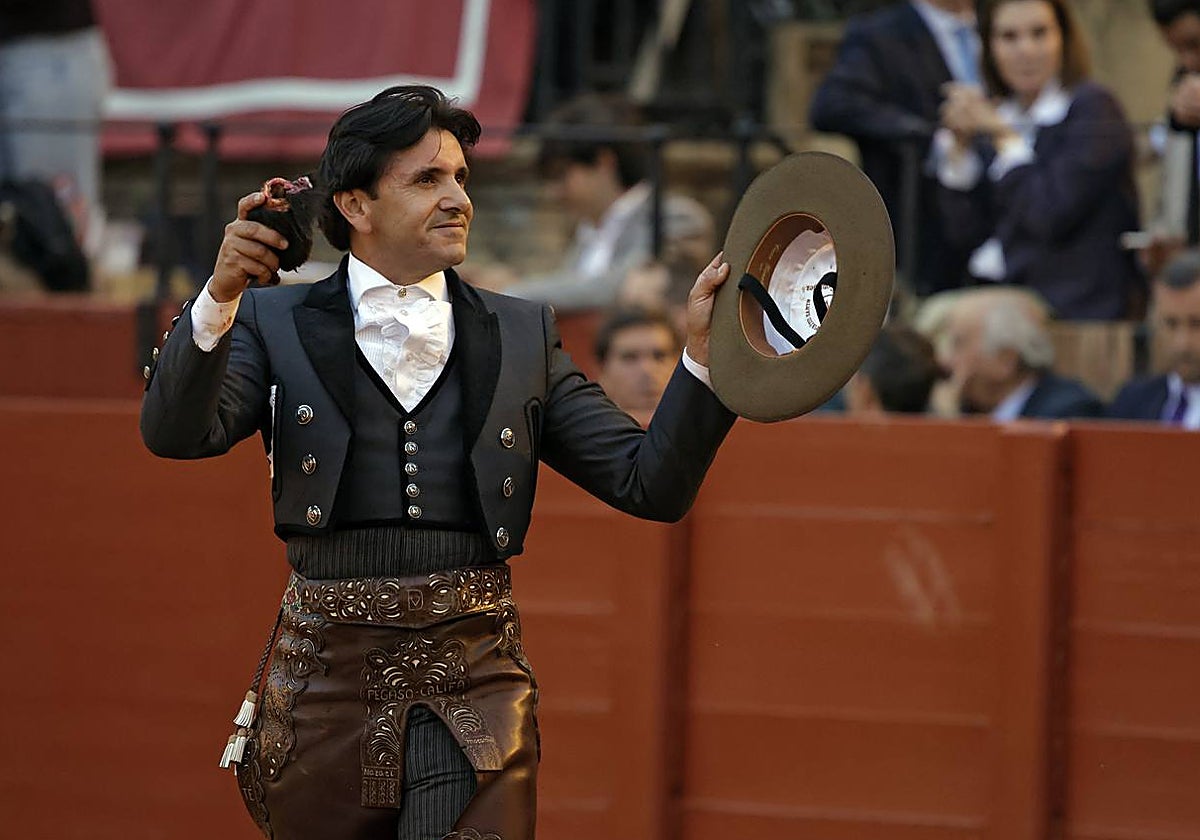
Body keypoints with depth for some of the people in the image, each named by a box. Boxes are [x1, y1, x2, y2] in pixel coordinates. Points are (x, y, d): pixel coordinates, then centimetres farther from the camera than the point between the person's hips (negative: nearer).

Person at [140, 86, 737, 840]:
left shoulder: (523, 336, 13)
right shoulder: (276, 323, 7)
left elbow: (649, 485, 8)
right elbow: (176, 432, -9)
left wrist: (703, 353, -6)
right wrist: (221, 297, -22)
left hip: (477, 686, 0)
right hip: (328, 683, 0)